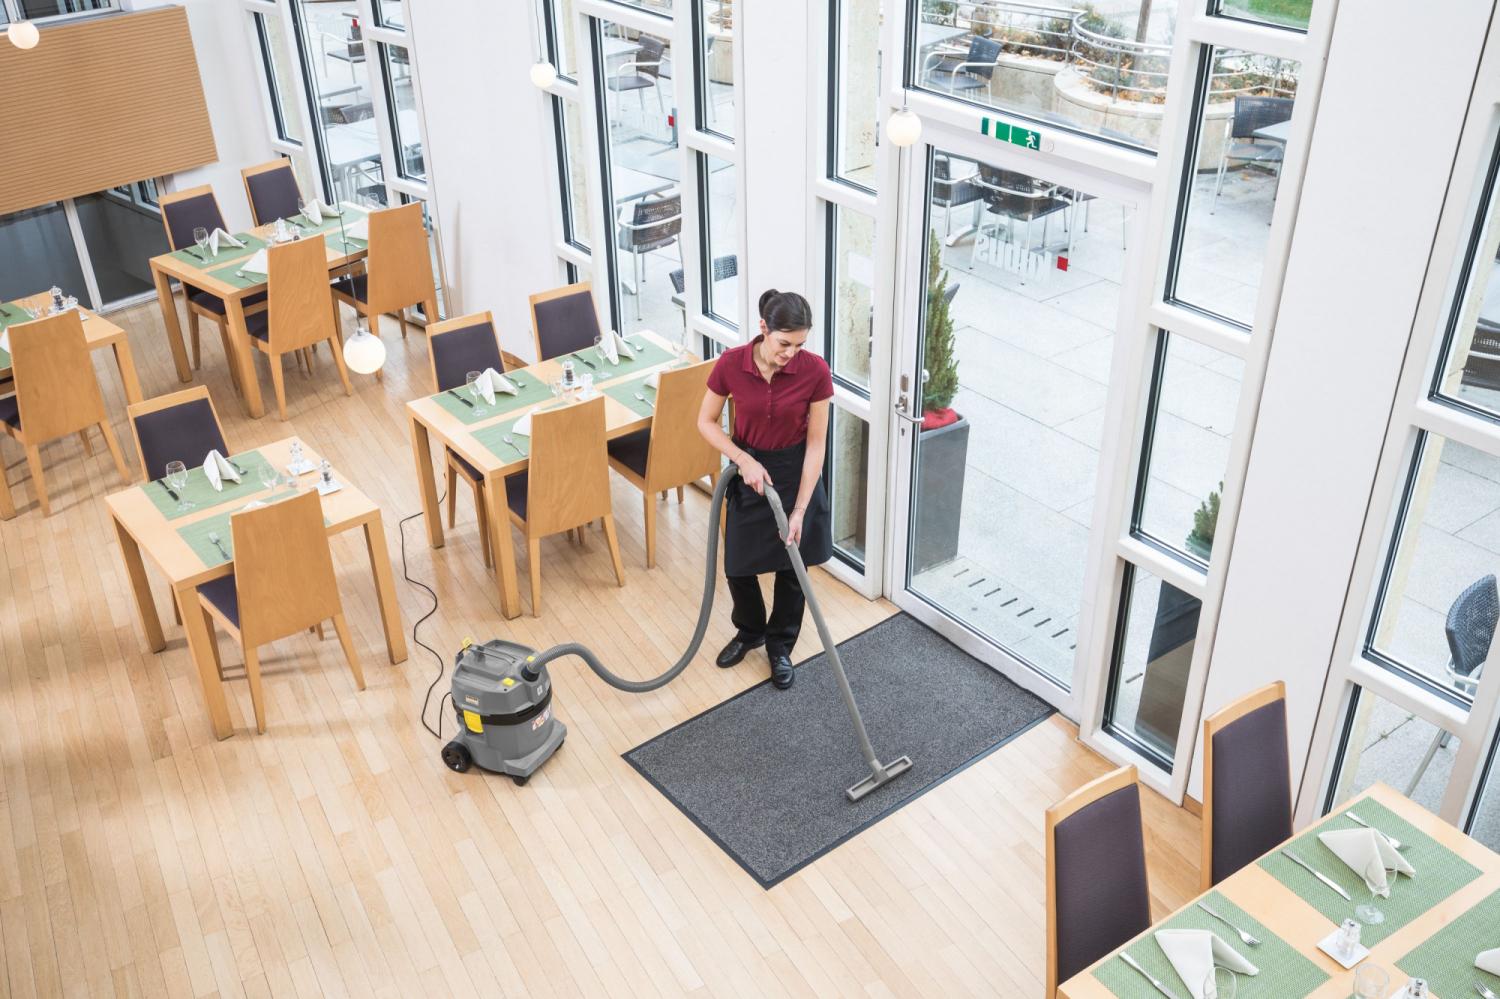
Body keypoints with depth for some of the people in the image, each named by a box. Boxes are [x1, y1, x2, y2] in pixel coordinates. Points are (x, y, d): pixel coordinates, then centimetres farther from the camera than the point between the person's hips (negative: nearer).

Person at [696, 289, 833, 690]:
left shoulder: (815, 371, -23)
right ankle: (749, 630, 38)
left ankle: (780, 645, 33)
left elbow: (816, 443, -17)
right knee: (738, 565, 8)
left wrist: (800, 509, -19)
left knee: (791, 565, 9)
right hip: (749, 469, 1)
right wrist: (744, 460, -21)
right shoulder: (731, 364, -21)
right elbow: (706, 422, -7)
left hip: (796, 472, -1)